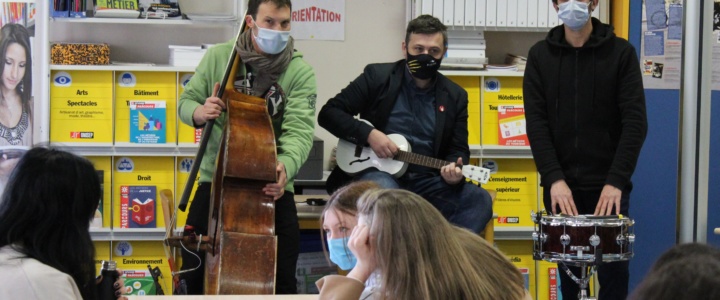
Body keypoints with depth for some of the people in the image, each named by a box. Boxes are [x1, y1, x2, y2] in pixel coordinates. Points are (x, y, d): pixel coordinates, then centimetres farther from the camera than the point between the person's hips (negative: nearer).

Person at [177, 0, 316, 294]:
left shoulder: (300, 71, -6)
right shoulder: (217, 56, 1)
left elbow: (300, 129, -17)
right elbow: (186, 102, 7)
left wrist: (287, 165, -38)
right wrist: (199, 112, -19)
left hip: (271, 186, -1)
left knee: (282, 280, 1)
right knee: (194, 273, 2)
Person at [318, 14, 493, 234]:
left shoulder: (455, 96, 10)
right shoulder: (377, 76, 3)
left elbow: (458, 149, 11)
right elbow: (328, 113, 1)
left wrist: (454, 169, -14)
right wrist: (369, 134, -14)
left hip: (426, 182, 3)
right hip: (377, 172, -3)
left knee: (480, 200, -23)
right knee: (384, 188, -40)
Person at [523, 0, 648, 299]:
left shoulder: (621, 53, -1)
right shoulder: (540, 56, 5)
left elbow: (635, 121, -7)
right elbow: (536, 121, -2)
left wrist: (616, 180, -17)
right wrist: (553, 178, -15)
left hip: (608, 184, -2)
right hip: (561, 184, 2)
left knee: (613, 271, 0)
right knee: (569, 270, 6)